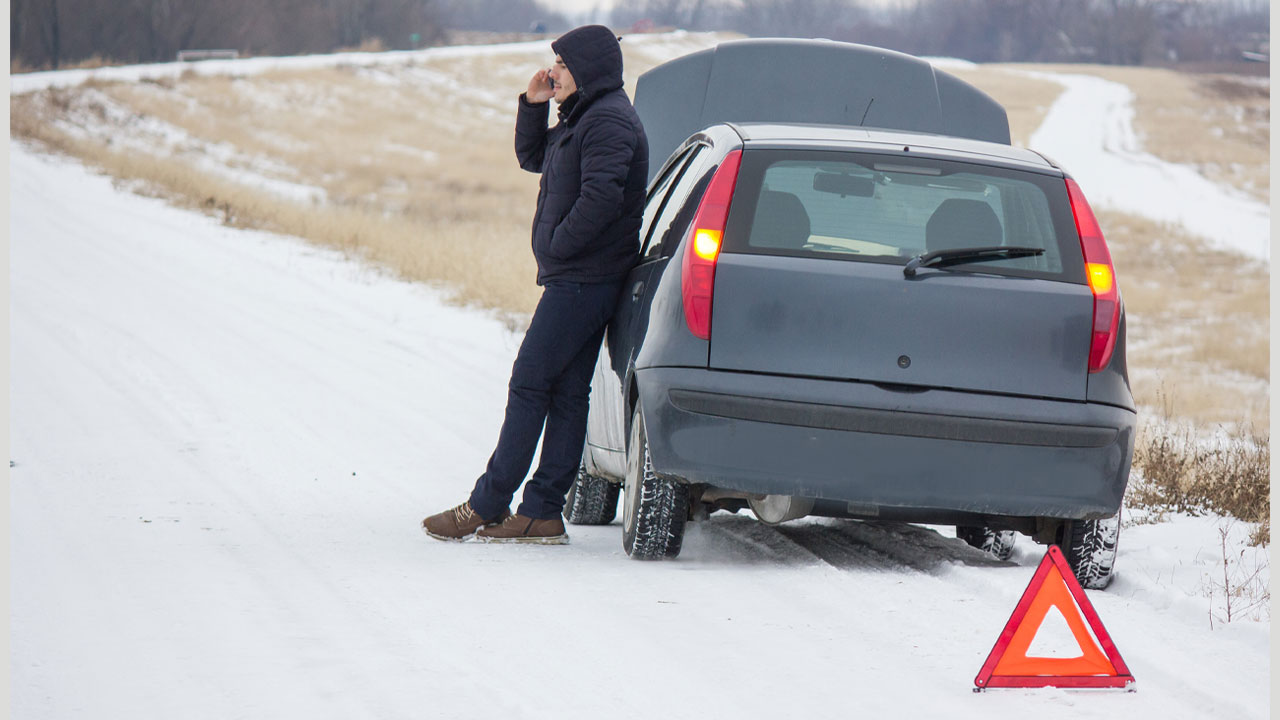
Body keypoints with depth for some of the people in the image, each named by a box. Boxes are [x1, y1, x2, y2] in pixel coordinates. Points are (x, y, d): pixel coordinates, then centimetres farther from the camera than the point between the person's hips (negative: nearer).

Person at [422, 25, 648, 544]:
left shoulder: (609, 121, -15)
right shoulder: (582, 118, 18)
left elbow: (601, 197, -26)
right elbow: (531, 158, 29)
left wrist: (558, 246, -16)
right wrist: (532, 106, 13)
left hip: (581, 280, -11)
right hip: (573, 279, 11)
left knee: (530, 384, -8)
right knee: (565, 393, 7)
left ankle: (488, 505, -5)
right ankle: (541, 513, 8)